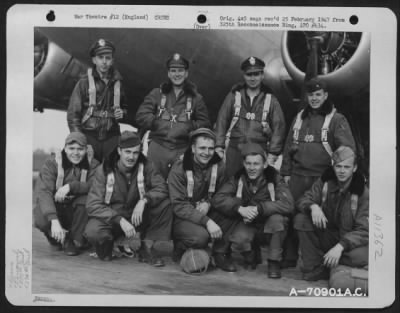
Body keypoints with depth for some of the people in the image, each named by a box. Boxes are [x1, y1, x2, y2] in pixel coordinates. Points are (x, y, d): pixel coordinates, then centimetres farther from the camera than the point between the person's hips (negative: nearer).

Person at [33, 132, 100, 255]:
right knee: (41, 221, -33)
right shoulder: (52, 163, -13)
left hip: (78, 212, 1)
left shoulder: (92, 164, -7)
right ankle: (61, 239, 2)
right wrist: (54, 221, -41)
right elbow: (43, 192, -27)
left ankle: (75, 241, -12)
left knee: (86, 198, -30)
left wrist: (71, 186, -38)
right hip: (53, 208, -1)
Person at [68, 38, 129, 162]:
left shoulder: (117, 83, 13)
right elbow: (72, 114, 1)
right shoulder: (84, 82, 3)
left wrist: (122, 113, 3)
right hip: (89, 136, -2)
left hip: (111, 138, 3)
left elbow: (125, 108, 27)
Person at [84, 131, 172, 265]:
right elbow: (93, 205, -19)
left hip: (138, 218, 2)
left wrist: (144, 200, -34)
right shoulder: (104, 170, -13)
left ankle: (147, 247, -10)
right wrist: (120, 220, -32)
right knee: (92, 231, -35)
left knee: (164, 204, -22)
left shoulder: (145, 166, -6)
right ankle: (107, 244, 3)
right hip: (110, 218, -2)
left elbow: (162, 187, -15)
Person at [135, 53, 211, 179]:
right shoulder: (157, 94, 12)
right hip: (158, 147, 0)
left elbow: (204, 123, 10)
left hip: (183, 150, 0)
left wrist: (189, 127, -5)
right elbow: (141, 116, 5)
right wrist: (158, 123, -6)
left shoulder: (195, 98, 13)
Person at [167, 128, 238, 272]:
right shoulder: (179, 169, -15)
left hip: (207, 215, 5)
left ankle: (220, 254, -7)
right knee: (201, 236, -35)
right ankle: (180, 248, 0)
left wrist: (208, 203, -19)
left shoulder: (218, 166, -2)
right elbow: (179, 206, -19)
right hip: (182, 218, -5)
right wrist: (206, 221, -31)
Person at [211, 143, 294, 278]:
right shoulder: (238, 178, -9)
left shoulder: (274, 179, -15)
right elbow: (217, 199, -18)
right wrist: (240, 208, -35)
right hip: (248, 226, 1)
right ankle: (252, 257, 8)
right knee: (238, 240, -30)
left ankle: (274, 262, -11)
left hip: (270, 228, -1)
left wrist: (258, 209, -38)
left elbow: (288, 204, -30)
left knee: (277, 218, -33)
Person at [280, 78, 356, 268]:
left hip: (322, 178, -4)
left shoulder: (336, 119, 2)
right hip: (298, 177, 4)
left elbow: (348, 149, -5)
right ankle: (289, 258, 16)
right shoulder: (299, 118, 16)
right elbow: (289, 146, 18)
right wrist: (286, 172, 13)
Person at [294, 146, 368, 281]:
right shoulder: (325, 182, -3)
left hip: (350, 241, -3)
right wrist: (313, 206, -30)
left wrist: (340, 246, -33)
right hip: (325, 237, 3)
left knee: (360, 257, -36)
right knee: (301, 219, -20)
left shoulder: (362, 192, -14)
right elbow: (303, 200, -4)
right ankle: (314, 269, -11)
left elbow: (364, 230, -18)